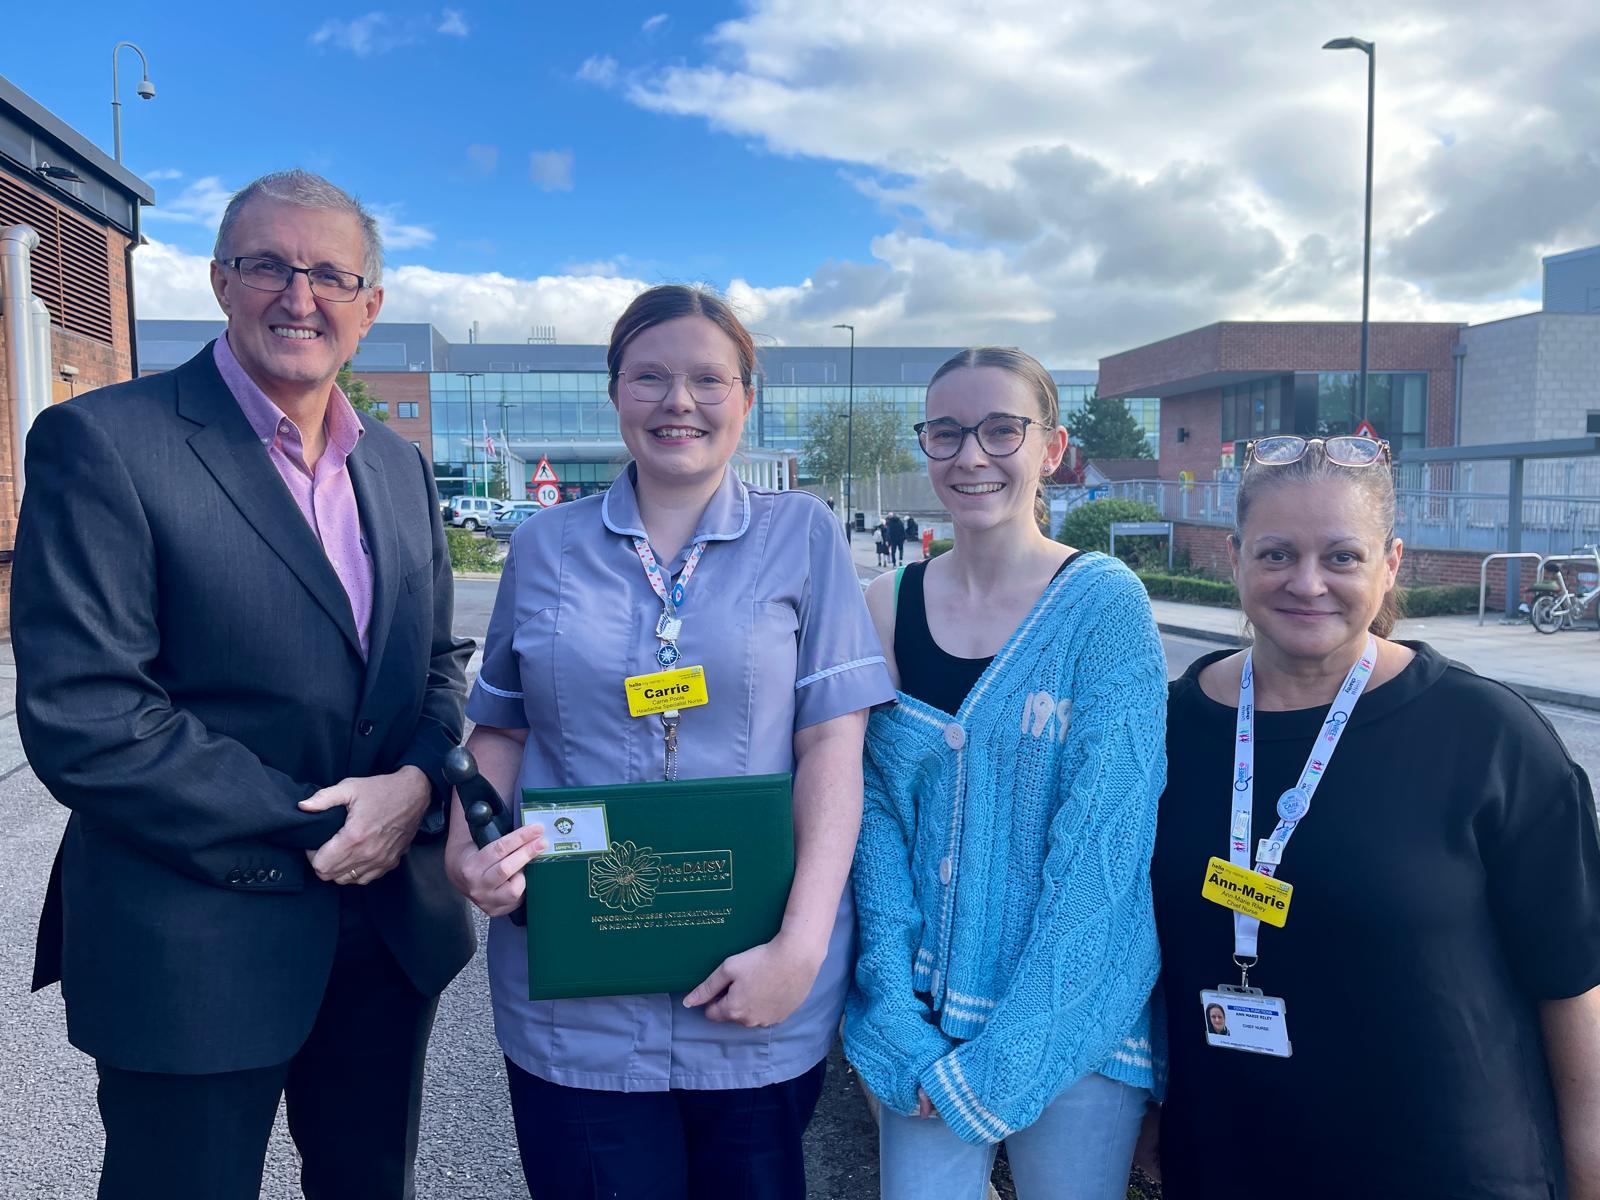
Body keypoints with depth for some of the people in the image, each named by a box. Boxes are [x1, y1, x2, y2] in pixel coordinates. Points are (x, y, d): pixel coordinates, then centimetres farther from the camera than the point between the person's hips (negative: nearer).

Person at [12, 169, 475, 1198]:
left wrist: (416, 783, -9)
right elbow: (81, 716, -18)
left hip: (391, 926, 6)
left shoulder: (401, 466, 8)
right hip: (195, 945, -5)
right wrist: (311, 830, -17)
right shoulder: (103, 442, -12)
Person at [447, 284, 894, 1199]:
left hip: (757, 996, -1)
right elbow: (503, 729, 12)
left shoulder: (802, 534, 0)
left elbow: (833, 744, -4)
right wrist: (467, 852, -7)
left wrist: (801, 946, -13)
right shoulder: (545, 548, 6)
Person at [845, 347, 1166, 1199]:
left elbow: (1104, 839, -14)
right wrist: (901, 1018, -10)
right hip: (926, 1014, 3)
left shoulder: (1104, 602, -10)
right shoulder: (887, 608, 0)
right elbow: (876, 814, -1)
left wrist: (1008, 1053, -15)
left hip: (1073, 1016, -2)